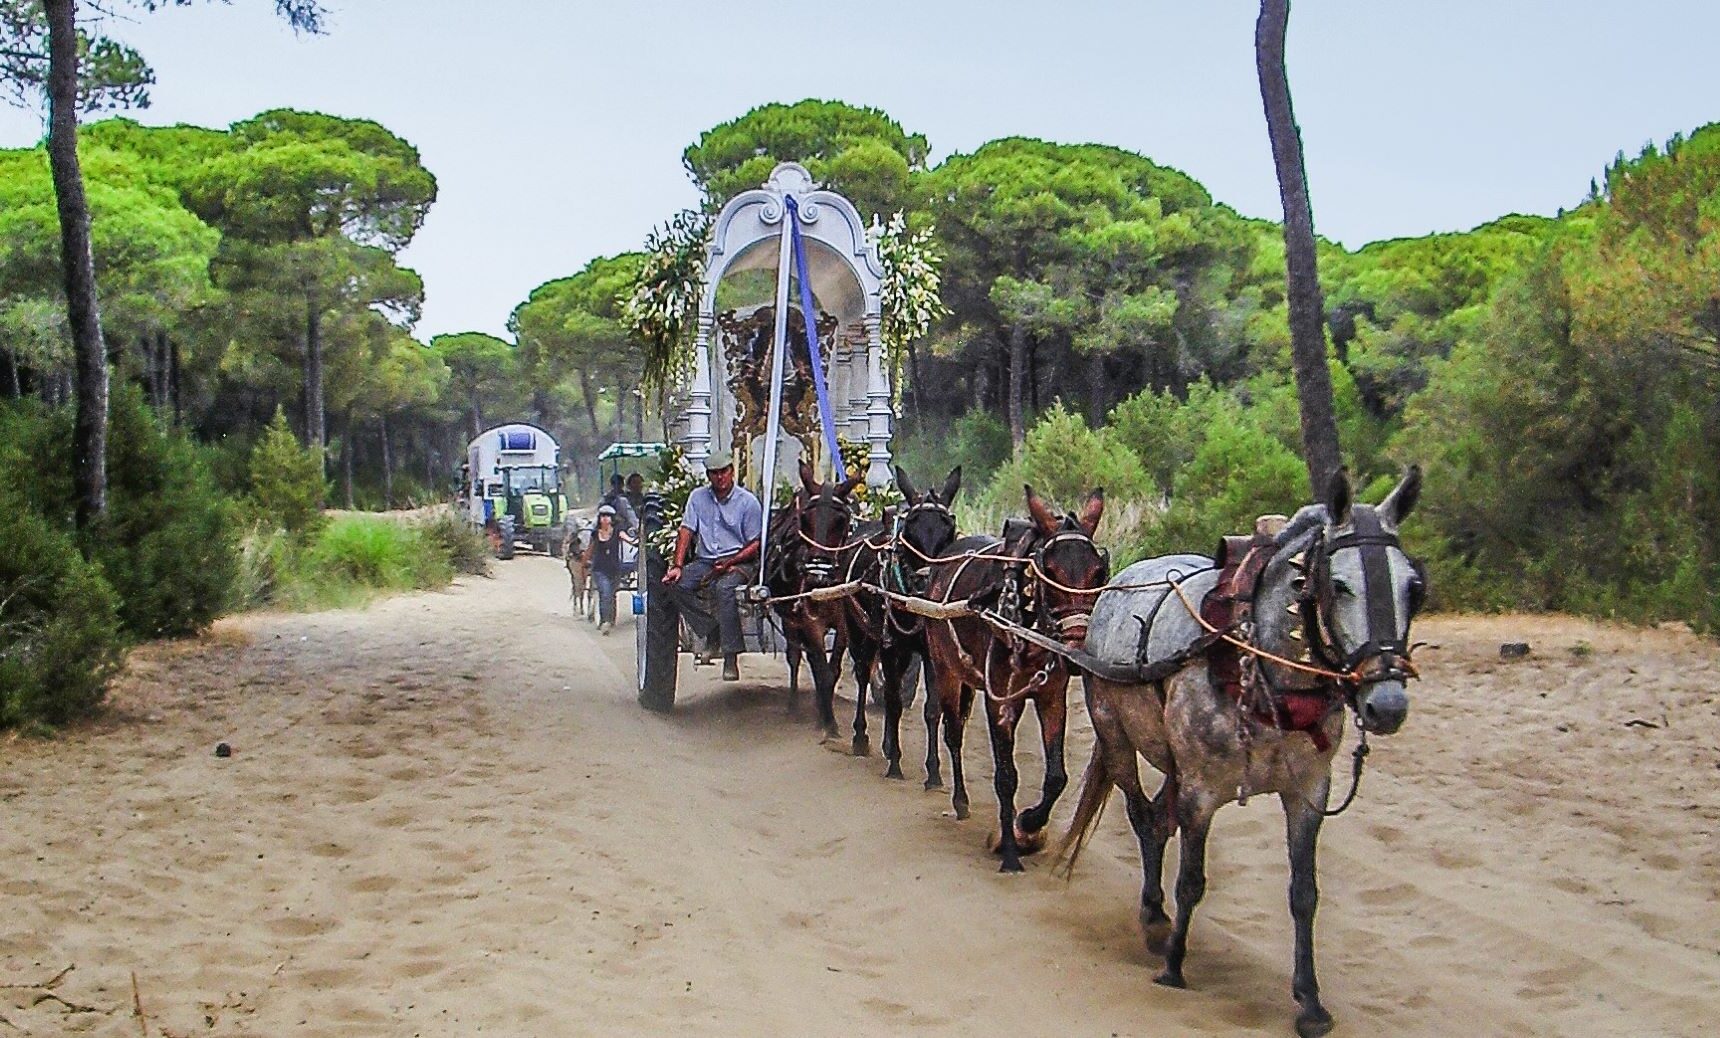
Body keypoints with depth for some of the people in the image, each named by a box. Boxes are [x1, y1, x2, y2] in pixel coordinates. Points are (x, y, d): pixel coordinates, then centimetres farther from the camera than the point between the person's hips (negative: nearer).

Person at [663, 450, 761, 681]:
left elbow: (755, 544, -3)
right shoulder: (698, 497, 10)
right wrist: (678, 565, -8)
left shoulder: (747, 501, -1)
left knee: (725, 588, -36)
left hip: (739, 560, -5)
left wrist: (729, 563, -16)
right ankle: (709, 631, -15)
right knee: (675, 584, -21)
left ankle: (731, 657, -33)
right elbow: (686, 532, 5)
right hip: (705, 561, 5)